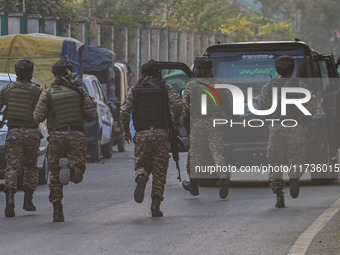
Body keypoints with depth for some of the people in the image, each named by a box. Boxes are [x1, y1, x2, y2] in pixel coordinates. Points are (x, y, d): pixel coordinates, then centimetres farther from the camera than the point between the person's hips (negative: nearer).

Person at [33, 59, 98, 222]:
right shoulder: (79, 92, 3)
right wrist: (93, 105, 23)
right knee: (77, 175, 2)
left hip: (57, 137, 0)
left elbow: (37, 117, 0)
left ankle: (57, 211, 3)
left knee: (55, 176, 11)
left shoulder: (47, 94, 1)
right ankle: (69, 167, -34)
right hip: (77, 136, 0)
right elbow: (92, 115, 2)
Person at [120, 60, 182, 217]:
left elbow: (124, 111, 0)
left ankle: (141, 177, -24)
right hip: (161, 133, 0)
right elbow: (177, 105, -8)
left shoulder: (134, 90, 8)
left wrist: (126, 130, 12)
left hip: (142, 134, 0)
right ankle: (155, 205, -2)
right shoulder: (166, 89, 7)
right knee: (159, 170, 5)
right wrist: (176, 122, 8)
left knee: (141, 164, 13)